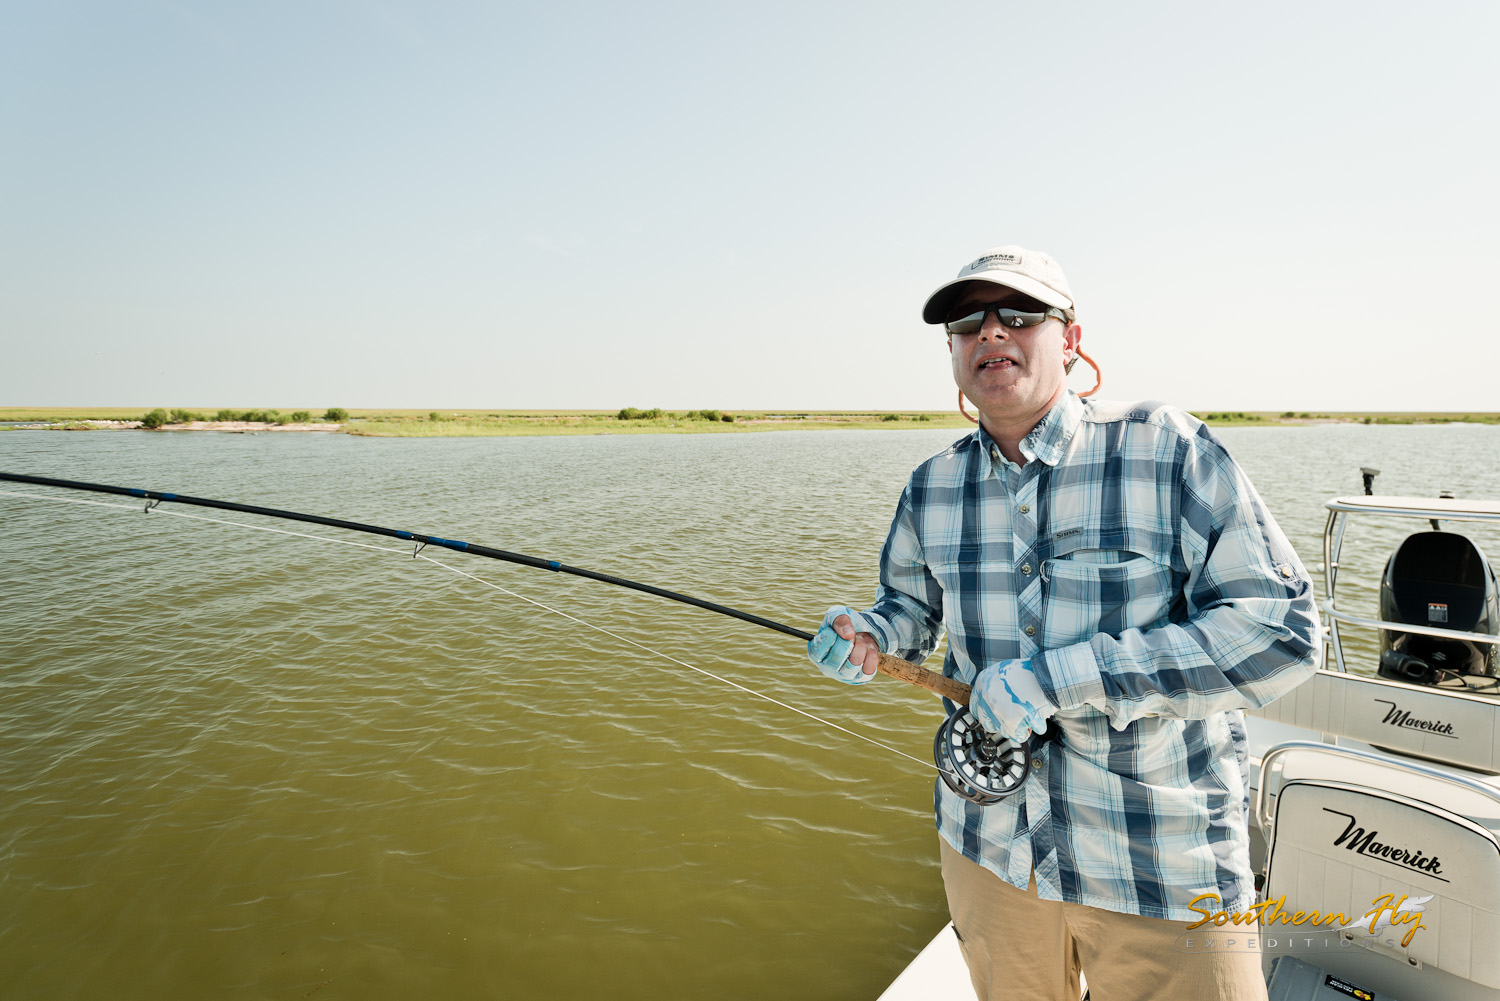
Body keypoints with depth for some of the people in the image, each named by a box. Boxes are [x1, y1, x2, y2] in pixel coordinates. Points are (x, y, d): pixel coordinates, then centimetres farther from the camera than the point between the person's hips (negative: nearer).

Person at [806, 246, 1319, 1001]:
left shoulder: (1168, 451, -15)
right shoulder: (931, 488, 0)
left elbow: (1281, 632, -20)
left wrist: (1061, 677, -27)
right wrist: (871, 636, -9)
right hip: (988, 845, 5)